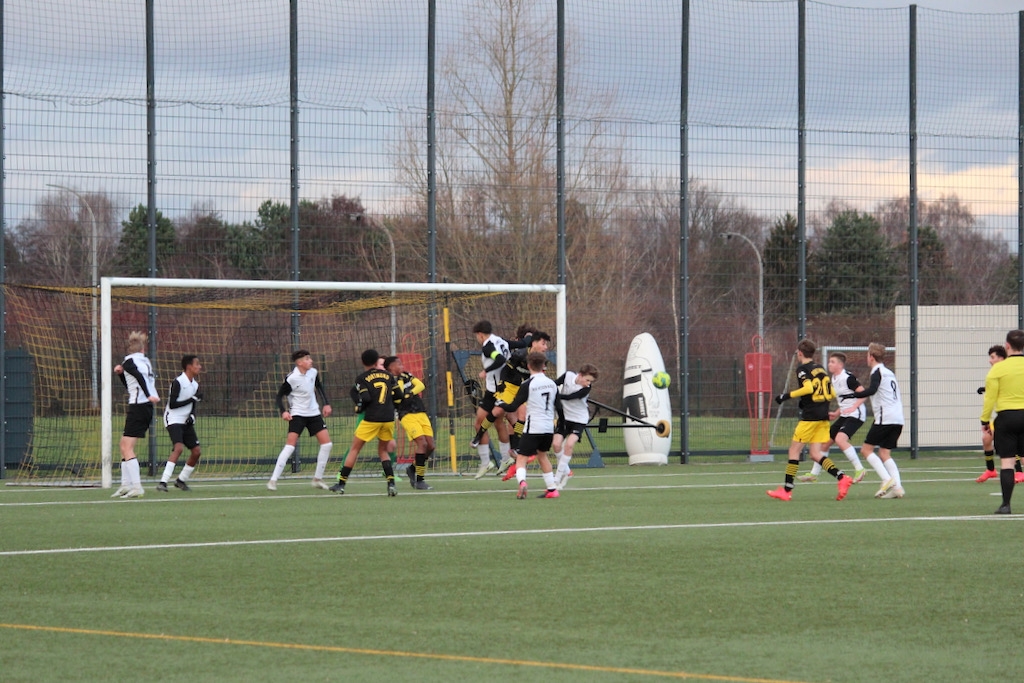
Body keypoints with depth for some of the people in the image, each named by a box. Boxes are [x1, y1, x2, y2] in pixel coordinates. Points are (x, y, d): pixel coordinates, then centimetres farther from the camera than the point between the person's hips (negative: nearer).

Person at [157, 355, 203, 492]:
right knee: (178, 447, -26)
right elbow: (172, 404, -19)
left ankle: (181, 480, 21)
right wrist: (193, 399, -20)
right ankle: (163, 482, -29)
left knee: (196, 452, 4)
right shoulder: (178, 382, -15)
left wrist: (192, 415, -1)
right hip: (173, 420, -8)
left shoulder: (195, 384, 11)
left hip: (186, 422, 8)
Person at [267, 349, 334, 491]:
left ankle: (317, 479, 13)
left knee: (326, 443, 0)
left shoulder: (313, 372, -2)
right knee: (290, 445, -18)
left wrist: (327, 404, 9)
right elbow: (279, 396, -11)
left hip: (314, 413, 6)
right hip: (297, 414, -6)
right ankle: (273, 480, -16)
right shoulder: (291, 378, -19)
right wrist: (283, 412, -26)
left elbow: (320, 387, 17)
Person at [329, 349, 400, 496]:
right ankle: (391, 483, -1)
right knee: (383, 451, 18)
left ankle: (341, 483, 10)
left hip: (371, 419, -4)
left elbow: (365, 398, -14)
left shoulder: (362, 378, -2)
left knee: (354, 449, 9)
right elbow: (398, 397, 10)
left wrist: (359, 407, 6)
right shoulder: (387, 375, 9)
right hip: (389, 419, 4)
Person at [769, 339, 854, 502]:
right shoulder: (821, 369, 16)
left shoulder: (802, 369, -7)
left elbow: (809, 387, -23)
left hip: (810, 416, -7)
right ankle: (842, 477, -11)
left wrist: (788, 395, -15)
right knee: (815, 454, 8)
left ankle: (787, 490, 1)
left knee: (794, 450, 1)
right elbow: (832, 393, 16)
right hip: (823, 417, 7)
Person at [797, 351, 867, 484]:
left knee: (840, 439, -28)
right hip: (844, 415, 10)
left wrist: (853, 407, -28)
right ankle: (814, 474, 21)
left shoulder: (847, 377, -15)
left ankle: (859, 469, -21)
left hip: (855, 414, -10)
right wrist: (836, 413, 15)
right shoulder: (834, 379, 13)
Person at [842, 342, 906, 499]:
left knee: (866, 450, -2)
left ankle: (887, 480, -16)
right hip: (898, 419, 8)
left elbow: (872, 390, -22)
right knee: (884, 454, 9)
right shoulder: (889, 373, 22)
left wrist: (852, 395, -20)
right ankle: (897, 487, -7)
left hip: (885, 418, -8)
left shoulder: (877, 372, -5)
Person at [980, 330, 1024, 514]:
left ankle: (1006, 504, -3)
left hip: (1006, 417, -2)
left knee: (1006, 461, 0)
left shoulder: (998, 369, -6)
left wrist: (985, 420, 6)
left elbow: (990, 397, -4)